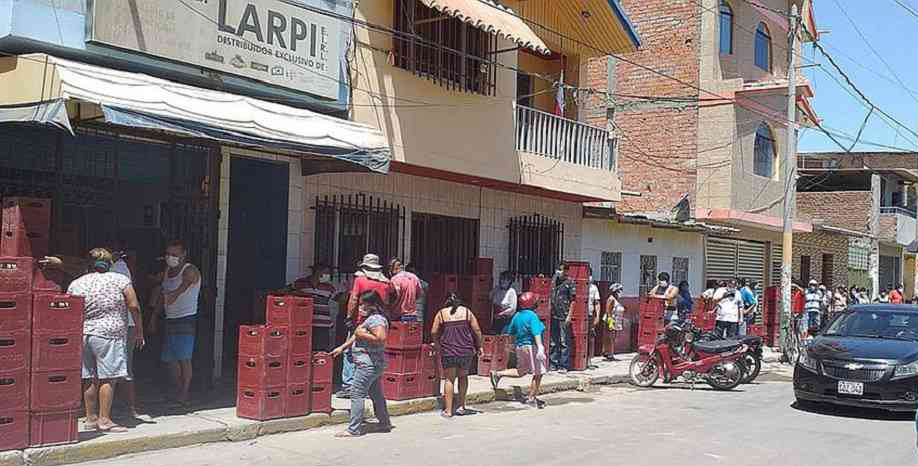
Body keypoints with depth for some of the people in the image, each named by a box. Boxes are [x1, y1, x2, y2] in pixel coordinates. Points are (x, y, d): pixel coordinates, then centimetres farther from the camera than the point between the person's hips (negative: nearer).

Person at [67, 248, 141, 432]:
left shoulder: (76, 284, 9)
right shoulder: (120, 280, 0)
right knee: (108, 378, -3)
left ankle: (91, 417, 18)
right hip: (108, 334, -5)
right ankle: (104, 420, -4)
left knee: (90, 378, 12)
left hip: (83, 335, 5)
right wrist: (139, 331, 6)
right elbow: (134, 307, -3)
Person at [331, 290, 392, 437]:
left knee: (356, 394, -9)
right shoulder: (368, 319, 17)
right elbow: (356, 336, 24)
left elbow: (381, 338, -29)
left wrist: (362, 334, -20)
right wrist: (342, 347, 18)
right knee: (376, 394, 18)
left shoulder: (376, 319, -16)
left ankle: (354, 429, -8)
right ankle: (385, 424, 28)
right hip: (374, 364, 11)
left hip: (368, 363, -11)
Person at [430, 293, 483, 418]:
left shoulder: (441, 313, 3)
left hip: (448, 351, -1)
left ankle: (448, 410, 1)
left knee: (449, 379, 5)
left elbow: (434, 332, 1)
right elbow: (477, 330, 2)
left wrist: (438, 346, 17)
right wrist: (479, 347, 12)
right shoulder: (466, 311, 5)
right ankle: (461, 406, 17)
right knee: (463, 377, 20)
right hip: (466, 350, 1)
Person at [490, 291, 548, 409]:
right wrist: (540, 348, -31)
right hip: (531, 347, -8)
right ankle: (531, 398, 6)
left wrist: (515, 345, 31)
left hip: (520, 347, 8)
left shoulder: (517, 315, 8)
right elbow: (536, 333, -25)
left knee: (521, 372, 20)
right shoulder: (532, 316, -15)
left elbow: (512, 333, 16)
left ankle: (498, 374, 8)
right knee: (538, 373, 3)